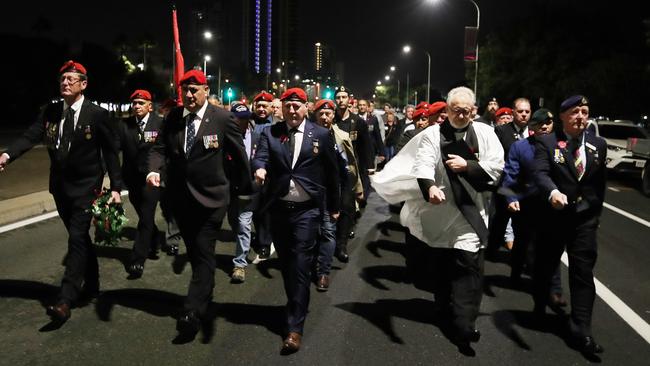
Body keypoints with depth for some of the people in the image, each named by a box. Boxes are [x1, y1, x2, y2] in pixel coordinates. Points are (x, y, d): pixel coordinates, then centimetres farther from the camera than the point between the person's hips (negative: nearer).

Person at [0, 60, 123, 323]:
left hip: (85, 186, -5)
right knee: (80, 237, 16)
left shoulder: (97, 114, -9)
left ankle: (65, 300, -8)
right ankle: (91, 285, 32)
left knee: (77, 238, -9)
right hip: (60, 186, 5)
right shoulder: (49, 112, 3)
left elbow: (110, 152, -7)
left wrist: (116, 187, -10)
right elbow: (31, 136, -10)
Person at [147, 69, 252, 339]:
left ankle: (192, 313, -3)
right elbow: (160, 148, -1)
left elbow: (239, 155, -3)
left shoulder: (223, 118, -11)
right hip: (181, 197, 5)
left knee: (203, 253, -6)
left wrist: (243, 187, 4)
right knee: (193, 251, 20)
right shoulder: (172, 118, 1)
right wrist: (154, 170, -22)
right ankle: (205, 293, 41)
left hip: (210, 197, -5)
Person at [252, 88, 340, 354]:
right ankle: (296, 308, 38)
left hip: (307, 209, -3)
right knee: (285, 263, 16)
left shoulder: (320, 134, 0)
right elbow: (260, 157, -10)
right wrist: (260, 168, -34)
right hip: (278, 208, 3)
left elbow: (331, 172, 5)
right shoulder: (269, 133, 5)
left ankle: (295, 327, -1)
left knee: (300, 265, -7)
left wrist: (334, 206, 10)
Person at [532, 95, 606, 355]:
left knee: (583, 272, 0)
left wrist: (596, 212, 14)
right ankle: (540, 307, 39)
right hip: (553, 216, -2)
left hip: (585, 219, 2)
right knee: (545, 266, 14)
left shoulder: (599, 145, 5)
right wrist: (552, 192, -41)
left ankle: (581, 330, 6)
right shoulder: (547, 143, -6)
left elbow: (600, 182, 13)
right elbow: (540, 173, -21)